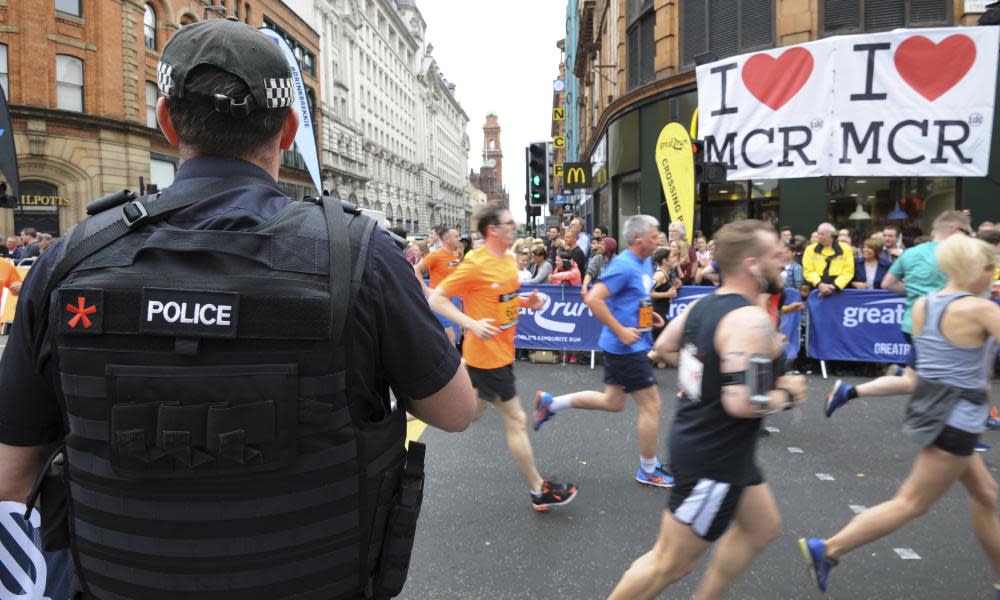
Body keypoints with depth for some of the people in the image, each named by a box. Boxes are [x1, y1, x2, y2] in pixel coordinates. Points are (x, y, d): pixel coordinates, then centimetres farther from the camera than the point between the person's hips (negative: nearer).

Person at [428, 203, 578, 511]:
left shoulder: (509, 260, 6)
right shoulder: (476, 263, -20)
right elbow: (436, 299, -18)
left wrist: (526, 301, 1)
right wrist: (472, 324, -29)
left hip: (501, 351, 9)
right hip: (488, 355, -9)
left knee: (472, 412, 22)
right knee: (516, 420, 1)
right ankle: (539, 490, 14)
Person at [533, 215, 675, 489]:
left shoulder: (645, 262, 10)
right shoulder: (624, 265, -20)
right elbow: (593, 298, -28)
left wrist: (649, 314, 9)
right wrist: (621, 331, -24)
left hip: (630, 345, 10)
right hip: (624, 346, -10)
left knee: (613, 402, 19)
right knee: (652, 404, 0)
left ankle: (550, 402, 25)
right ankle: (648, 470, 17)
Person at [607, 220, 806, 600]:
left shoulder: (704, 304, 2)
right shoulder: (751, 320, -24)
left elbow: (663, 346, 16)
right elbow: (743, 403, -32)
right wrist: (787, 393, -14)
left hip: (698, 440, 10)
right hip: (714, 459, -10)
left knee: (762, 527, 26)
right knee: (671, 564, 5)